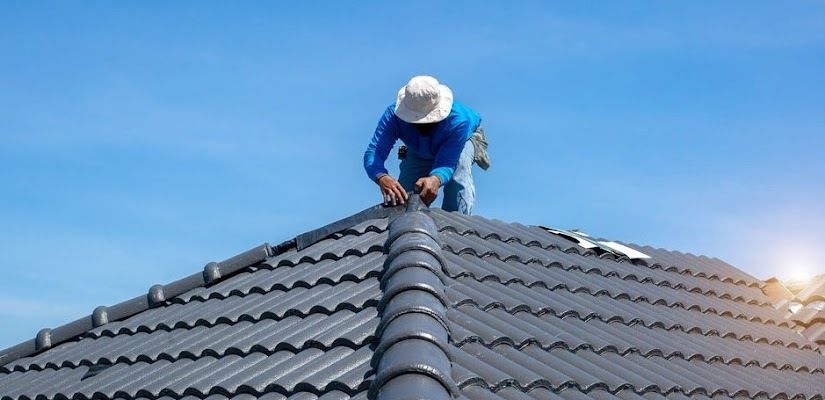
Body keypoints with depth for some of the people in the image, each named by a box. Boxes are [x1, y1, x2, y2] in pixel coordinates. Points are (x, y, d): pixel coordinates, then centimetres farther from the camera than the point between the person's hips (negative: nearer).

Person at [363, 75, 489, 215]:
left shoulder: (458, 121, -46)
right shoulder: (394, 115, -39)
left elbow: (446, 165, -48)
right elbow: (373, 153, -47)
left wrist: (435, 180, -73)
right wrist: (382, 177, -71)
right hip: (419, 152, 3)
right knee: (402, 195, -13)